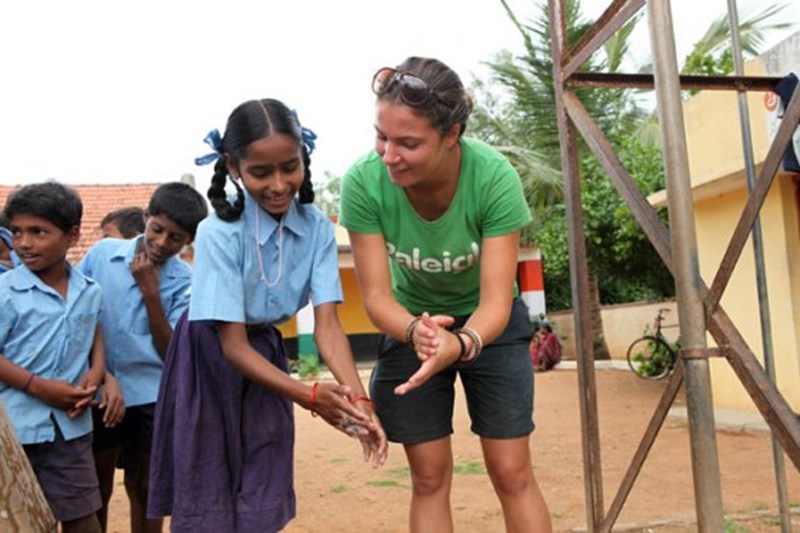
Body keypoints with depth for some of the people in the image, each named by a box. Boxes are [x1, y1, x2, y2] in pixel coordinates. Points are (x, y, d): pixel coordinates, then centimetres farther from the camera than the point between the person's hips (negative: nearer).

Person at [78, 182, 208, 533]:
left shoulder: (185, 282, -9)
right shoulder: (103, 252, -5)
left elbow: (171, 353, -14)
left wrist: (151, 292, -21)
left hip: (150, 398, -1)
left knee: (144, 490, 12)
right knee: (95, 492, 13)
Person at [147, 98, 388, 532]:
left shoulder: (317, 228, -15)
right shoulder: (219, 233, -27)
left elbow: (326, 324, -20)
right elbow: (233, 346, -26)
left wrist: (357, 398, -36)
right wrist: (310, 397, -37)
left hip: (266, 351, 4)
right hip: (209, 359, -3)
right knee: (206, 494, 4)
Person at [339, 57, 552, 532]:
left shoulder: (494, 177, -32)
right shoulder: (363, 182, -29)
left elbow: (496, 300, -32)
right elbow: (376, 295, -24)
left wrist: (461, 343, -53)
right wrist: (415, 331, -45)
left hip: (489, 323, -1)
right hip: (412, 321, 1)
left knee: (512, 473, -1)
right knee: (429, 478, 6)